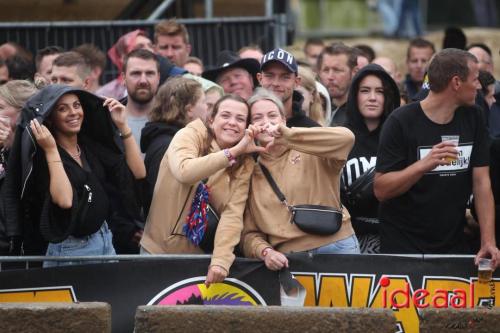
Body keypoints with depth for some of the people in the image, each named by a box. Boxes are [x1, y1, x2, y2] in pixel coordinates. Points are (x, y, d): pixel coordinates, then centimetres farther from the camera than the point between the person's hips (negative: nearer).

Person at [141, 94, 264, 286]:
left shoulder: (244, 164, 2)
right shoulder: (191, 135, -5)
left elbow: (233, 214, -11)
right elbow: (184, 171, -27)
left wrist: (220, 260, -24)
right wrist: (232, 152, -25)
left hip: (202, 255, 2)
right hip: (159, 248, -2)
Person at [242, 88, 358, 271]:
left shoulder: (309, 152, 5)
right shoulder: (252, 173, 15)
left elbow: (346, 138, -16)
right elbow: (250, 233, 14)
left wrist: (290, 135, -22)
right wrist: (265, 252, -9)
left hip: (335, 248, -2)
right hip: (287, 259, 2)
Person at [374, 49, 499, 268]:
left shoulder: (473, 118, 3)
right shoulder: (401, 122, -12)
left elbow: (481, 183, 1)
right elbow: (380, 190, -16)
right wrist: (423, 165, -31)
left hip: (453, 244, 4)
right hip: (403, 245, -4)